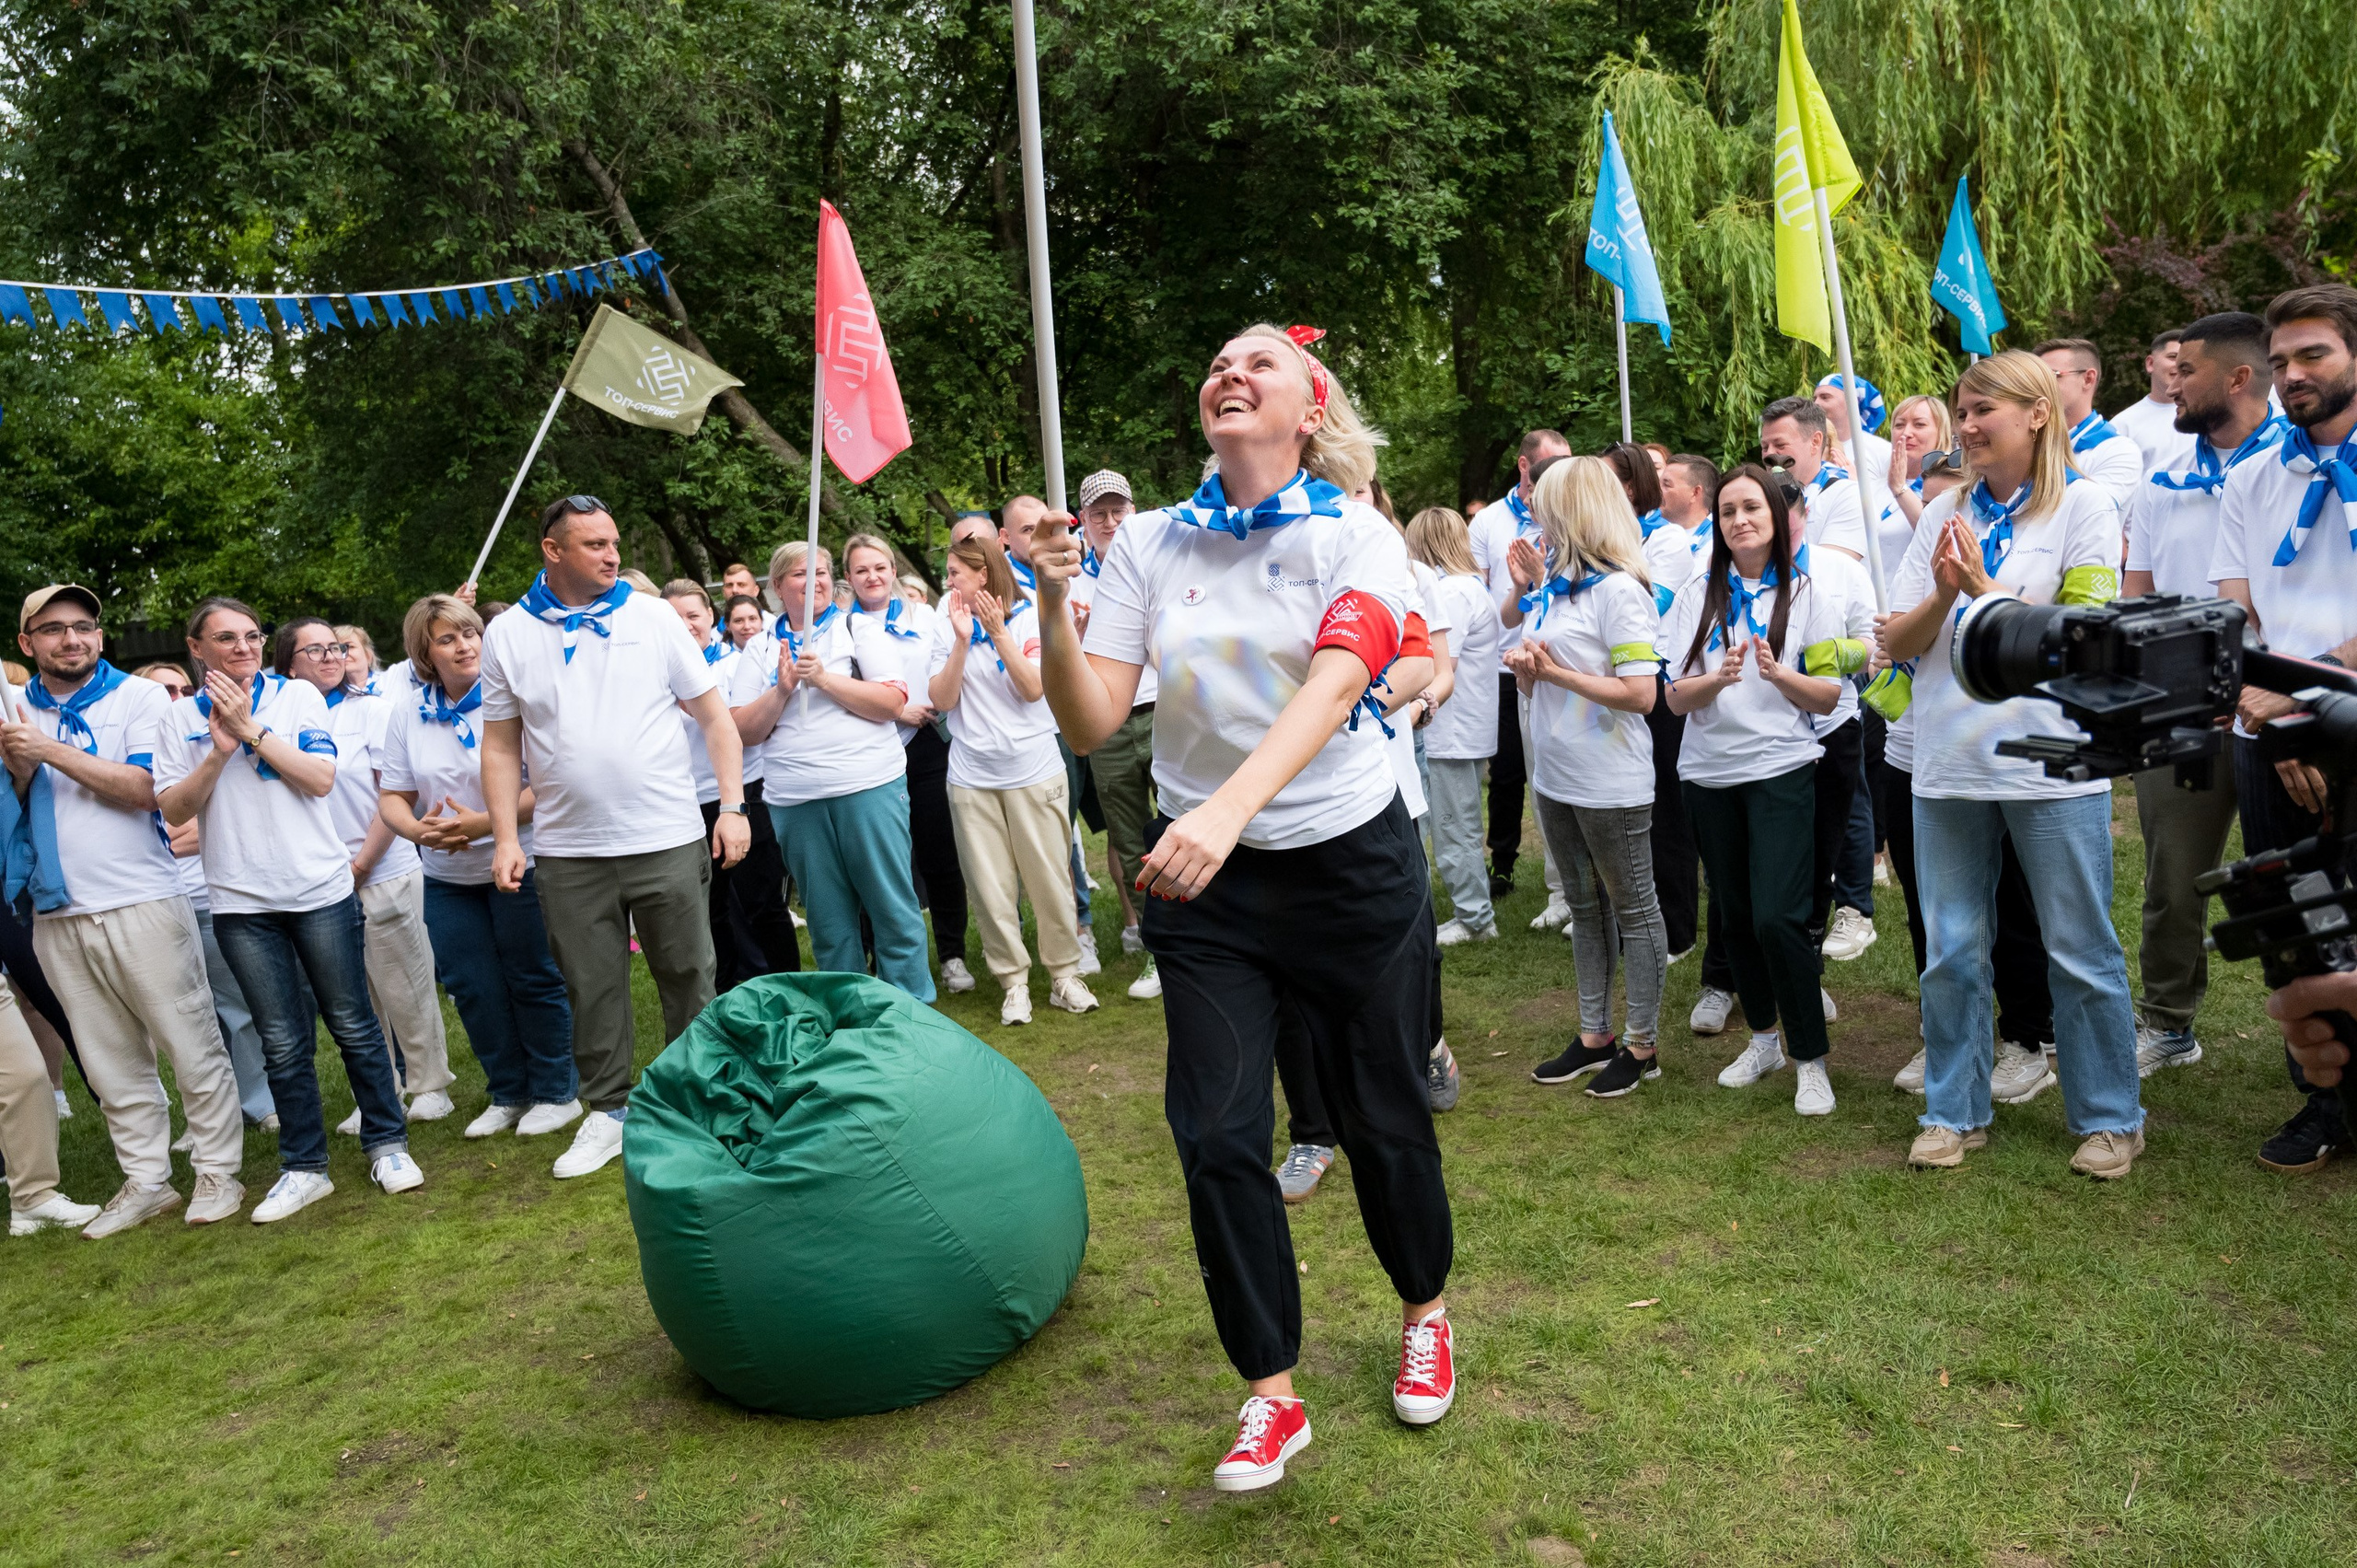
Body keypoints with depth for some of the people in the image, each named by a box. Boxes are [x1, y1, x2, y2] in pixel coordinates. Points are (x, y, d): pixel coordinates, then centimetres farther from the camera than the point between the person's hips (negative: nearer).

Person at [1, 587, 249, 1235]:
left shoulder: (140, 697, 0)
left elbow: (144, 789, -13)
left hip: (142, 904, -4)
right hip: (57, 915, 4)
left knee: (191, 1044, -1)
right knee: (110, 1060, 9)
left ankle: (218, 1171, 7)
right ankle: (146, 1181, 18)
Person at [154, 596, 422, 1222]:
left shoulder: (298, 696, 2)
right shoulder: (179, 719, 7)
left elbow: (320, 778, -10)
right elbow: (175, 810, -1)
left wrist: (249, 729, -12)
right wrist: (219, 750, -13)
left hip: (320, 890, -1)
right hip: (240, 904, 2)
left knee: (354, 1025, 5)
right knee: (282, 1041, 7)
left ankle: (386, 1143, 19)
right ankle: (303, 1167, 18)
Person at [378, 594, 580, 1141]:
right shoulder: (408, 715, 4)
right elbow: (393, 796, 6)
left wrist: (482, 823, -24)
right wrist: (419, 829, -16)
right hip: (448, 877, 5)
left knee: (533, 980, 4)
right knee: (472, 988, 10)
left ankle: (558, 1092, 19)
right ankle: (508, 1094, 26)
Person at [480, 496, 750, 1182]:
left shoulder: (651, 617, 2)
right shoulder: (508, 634, 5)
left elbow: (714, 715, 2)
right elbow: (501, 746, 7)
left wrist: (733, 805, -6)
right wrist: (506, 838, -1)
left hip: (668, 841, -1)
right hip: (567, 851, 1)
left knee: (688, 978, 7)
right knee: (591, 989, 9)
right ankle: (609, 1109, 25)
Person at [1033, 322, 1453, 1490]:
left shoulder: (1356, 538, -9)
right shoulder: (1150, 543, -1)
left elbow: (1333, 685, -27)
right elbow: (1092, 726, -6)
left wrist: (1226, 811, -43)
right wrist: (1051, 607, -24)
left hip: (1351, 865, -2)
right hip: (1202, 882, 2)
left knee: (1382, 1112, 11)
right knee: (1217, 1134, -1)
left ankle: (1423, 1313, 41)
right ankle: (1270, 1396, 19)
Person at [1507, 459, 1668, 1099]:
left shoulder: (1619, 589, -16)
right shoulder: (1555, 586, 10)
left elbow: (1640, 693, -22)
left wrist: (1558, 672, -19)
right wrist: (1527, 667, -5)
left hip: (1611, 780, -9)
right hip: (1556, 775, 9)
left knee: (1632, 908, 5)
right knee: (1585, 907, 16)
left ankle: (1641, 1045, 16)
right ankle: (1594, 1036, 28)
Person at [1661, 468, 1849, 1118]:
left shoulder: (1807, 594, 1)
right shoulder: (1697, 596, 7)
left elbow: (1828, 697, -1)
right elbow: (1675, 697, 0)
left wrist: (1776, 673, -19)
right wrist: (1720, 678, -20)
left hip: (1781, 770, -3)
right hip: (1709, 773, 3)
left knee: (1777, 917, -13)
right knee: (1734, 916, 11)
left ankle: (1810, 1059, 3)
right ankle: (1765, 1037, 30)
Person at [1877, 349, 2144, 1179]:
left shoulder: (2084, 506, -1)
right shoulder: (1945, 515, 10)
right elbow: (1898, 643, 6)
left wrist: (1986, 590, -15)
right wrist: (1943, 596, -13)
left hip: (2052, 762, -4)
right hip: (1950, 761, 4)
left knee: (2080, 953, 6)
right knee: (1951, 951, 10)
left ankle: (2109, 1117, 23)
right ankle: (1953, 1111, 23)